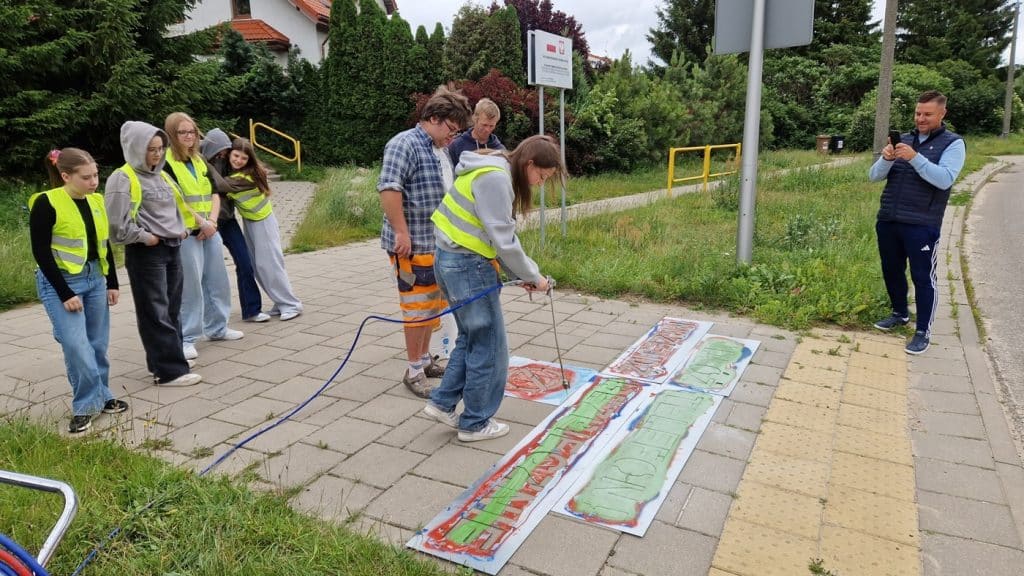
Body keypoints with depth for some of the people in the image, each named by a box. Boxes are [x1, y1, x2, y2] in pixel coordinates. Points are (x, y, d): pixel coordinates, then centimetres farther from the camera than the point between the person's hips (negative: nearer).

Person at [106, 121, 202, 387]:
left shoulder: (161, 175, 15)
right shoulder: (123, 179, -10)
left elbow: (175, 206, 25)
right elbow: (118, 223, -17)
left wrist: (182, 229, 10)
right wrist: (144, 237, -12)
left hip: (172, 248, 8)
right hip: (145, 253, -8)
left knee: (172, 311, 11)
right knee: (156, 314, -4)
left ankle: (162, 362, 21)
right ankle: (170, 371, -2)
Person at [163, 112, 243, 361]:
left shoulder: (199, 160, 14)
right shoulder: (166, 163, -7)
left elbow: (214, 193, 10)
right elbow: (177, 199, -15)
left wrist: (212, 221, -5)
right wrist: (202, 222, -14)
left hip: (210, 230, 7)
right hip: (185, 233, -7)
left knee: (218, 280, 12)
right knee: (190, 285, -5)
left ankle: (217, 328, 26)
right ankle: (186, 338, 5)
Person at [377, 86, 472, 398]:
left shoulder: (440, 150, 16)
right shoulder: (405, 144, -13)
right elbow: (388, 188, -23)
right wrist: (402, 233, -25)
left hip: (438, 244, 9)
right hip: (413, 244, -9)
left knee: (432, 304, 15)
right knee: (418, 307, -3)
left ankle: (425, 359, 29)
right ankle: (414, 371, 8)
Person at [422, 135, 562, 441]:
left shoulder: (498, 174, 13)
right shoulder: (495, 178, -19)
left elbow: (504, 234, 13)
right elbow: (504, 241, -20)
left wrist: (526, 273, 7)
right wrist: (532, 276, -8)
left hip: (454, 261, 10)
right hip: (468, 266, -10)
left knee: (471, 337, 20)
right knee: (489, 345, 3)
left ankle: (443, 402, 26)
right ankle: (475, 423, 16)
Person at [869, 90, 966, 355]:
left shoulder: (953, 143, -1)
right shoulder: (902, 140, 10)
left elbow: (945, 179, -17)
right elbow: (874, 176, 5)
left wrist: (915, 158, -25)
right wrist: (886, 159, -15)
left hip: (921, 225, -5)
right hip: (888, 221, 5)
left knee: (923, 278, 0)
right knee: (891, 271, 16)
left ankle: (923, 332, 11)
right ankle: (900, 313, 36)